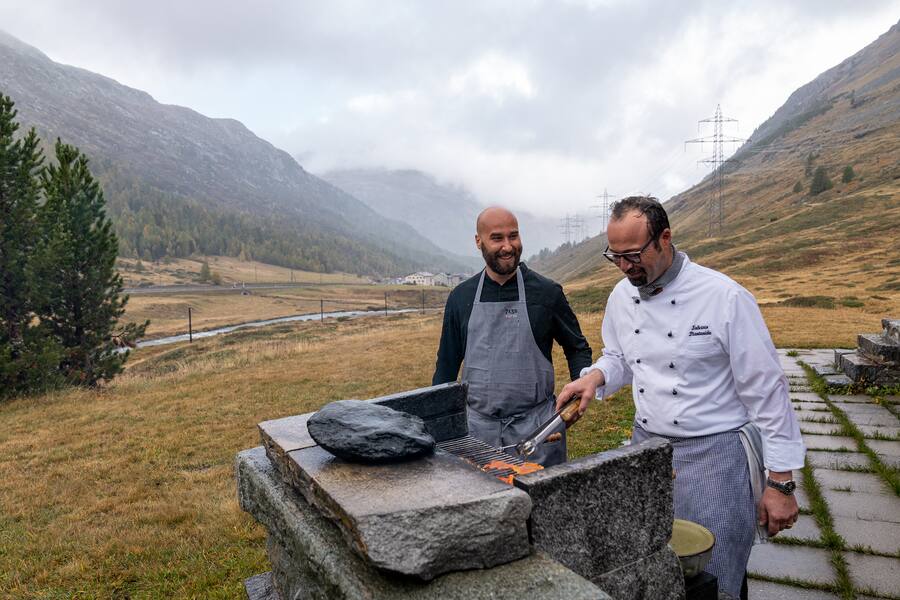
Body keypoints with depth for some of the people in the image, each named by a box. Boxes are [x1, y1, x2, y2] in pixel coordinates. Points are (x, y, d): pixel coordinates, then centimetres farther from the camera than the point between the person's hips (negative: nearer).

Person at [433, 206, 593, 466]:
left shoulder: (547, 292, -2)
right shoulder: (461, 296, 4)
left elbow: (577, 348, 8)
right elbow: (447, 363, 12)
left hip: (536, 425, -1)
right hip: (477, 426, 2)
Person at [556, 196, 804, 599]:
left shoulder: (725, 297, -17)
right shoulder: (622, 296, 0)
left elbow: (766, 392, -13)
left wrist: (781, 482, -10)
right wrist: (595, 376, -8)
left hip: (714, 454, -5)